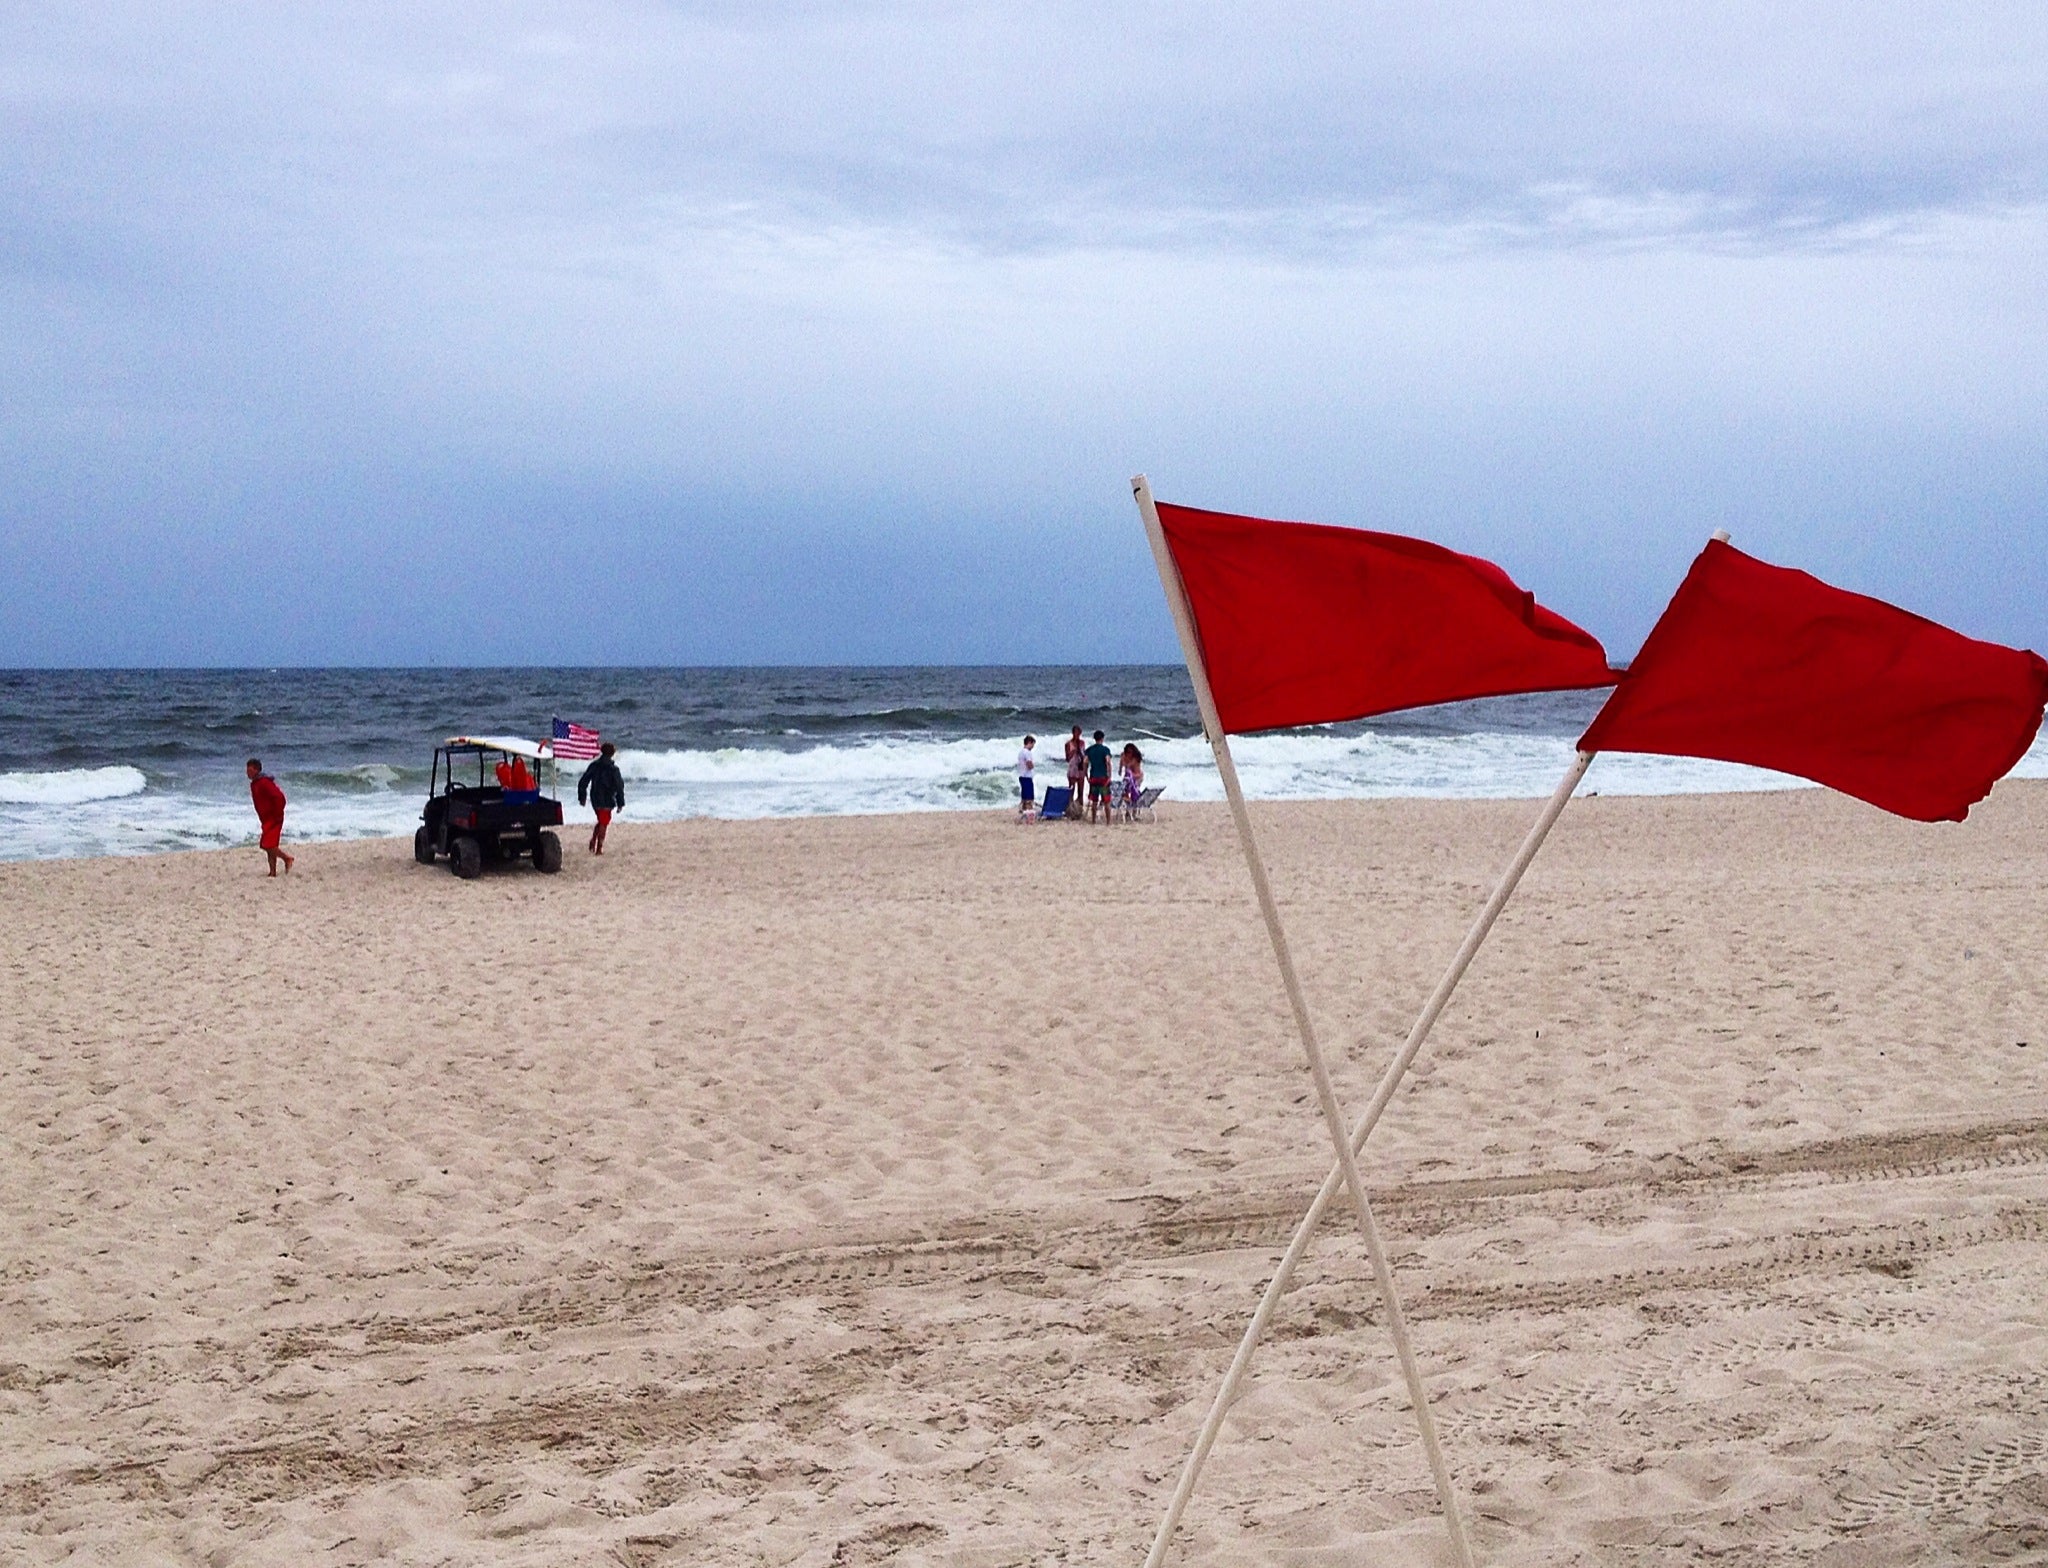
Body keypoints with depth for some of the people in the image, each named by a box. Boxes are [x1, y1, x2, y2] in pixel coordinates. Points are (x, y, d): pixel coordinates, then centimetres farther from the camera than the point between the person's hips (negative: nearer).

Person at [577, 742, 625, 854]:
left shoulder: (593, 765, 2)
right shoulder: (613, 768, -12)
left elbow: (583, 782, 5)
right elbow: (619, 786, -13)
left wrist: (582, 798, 14)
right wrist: (620, 803, -6)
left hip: (595, 800, 4)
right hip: (607, 801, -4)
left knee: (601, 821, 22)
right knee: (603, 823, 4)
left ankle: (593, 840, 4)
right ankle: (599, 848, 3)